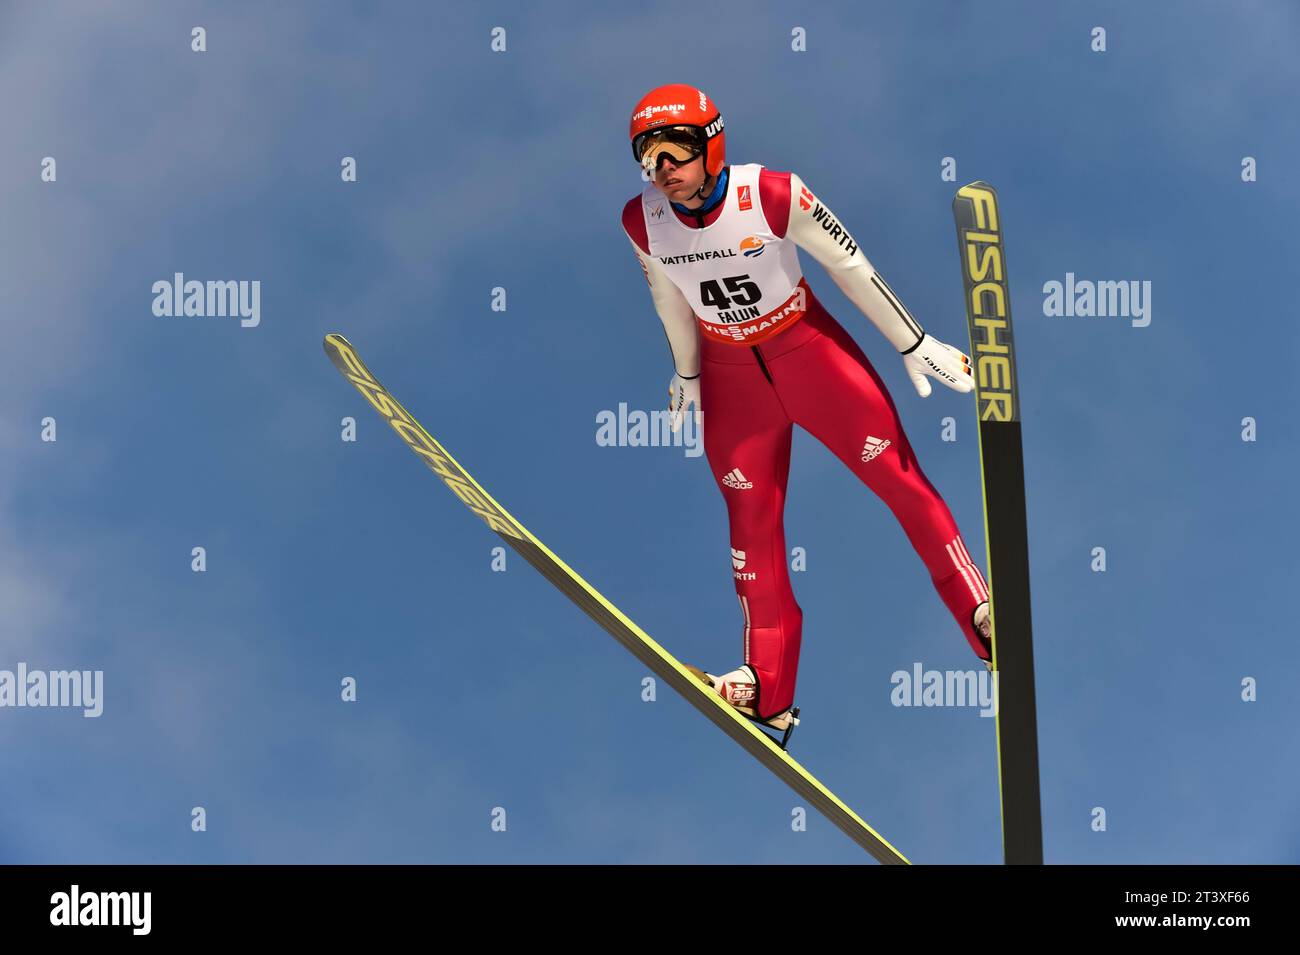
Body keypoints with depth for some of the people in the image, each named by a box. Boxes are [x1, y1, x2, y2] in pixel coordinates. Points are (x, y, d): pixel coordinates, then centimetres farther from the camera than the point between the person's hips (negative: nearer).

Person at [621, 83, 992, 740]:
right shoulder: (642, 222, -13)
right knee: (751, 519, 8)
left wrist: (914, 344, -6)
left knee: (901, 480, -5)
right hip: (730, 372, 3)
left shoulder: (772, 194, -24)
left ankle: (983, 619, 9)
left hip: (808, 347, -3)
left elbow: (850, 267, -13)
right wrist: (686, 373, 19)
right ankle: (766, 690, 20)